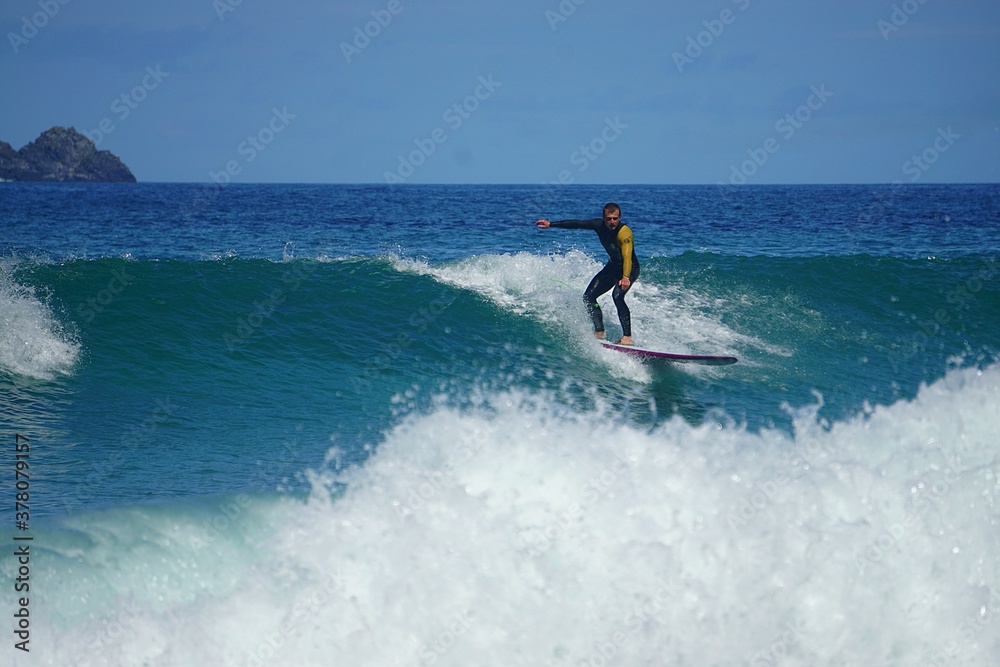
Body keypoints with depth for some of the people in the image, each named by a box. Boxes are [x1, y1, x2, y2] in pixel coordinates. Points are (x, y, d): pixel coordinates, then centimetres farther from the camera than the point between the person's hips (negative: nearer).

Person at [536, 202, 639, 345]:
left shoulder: (624, 232, -32)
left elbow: (627, 257, -46)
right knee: (589, 296, -1)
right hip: (612, 266, 8)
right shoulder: (599, 225, -11)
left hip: (629, 269, -8)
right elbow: (576, 224, 2)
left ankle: (627, 337, -32)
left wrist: (625, 277, -63)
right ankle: (599, 332, 1)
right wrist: (551, 224, 6)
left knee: (617, 296, -32)